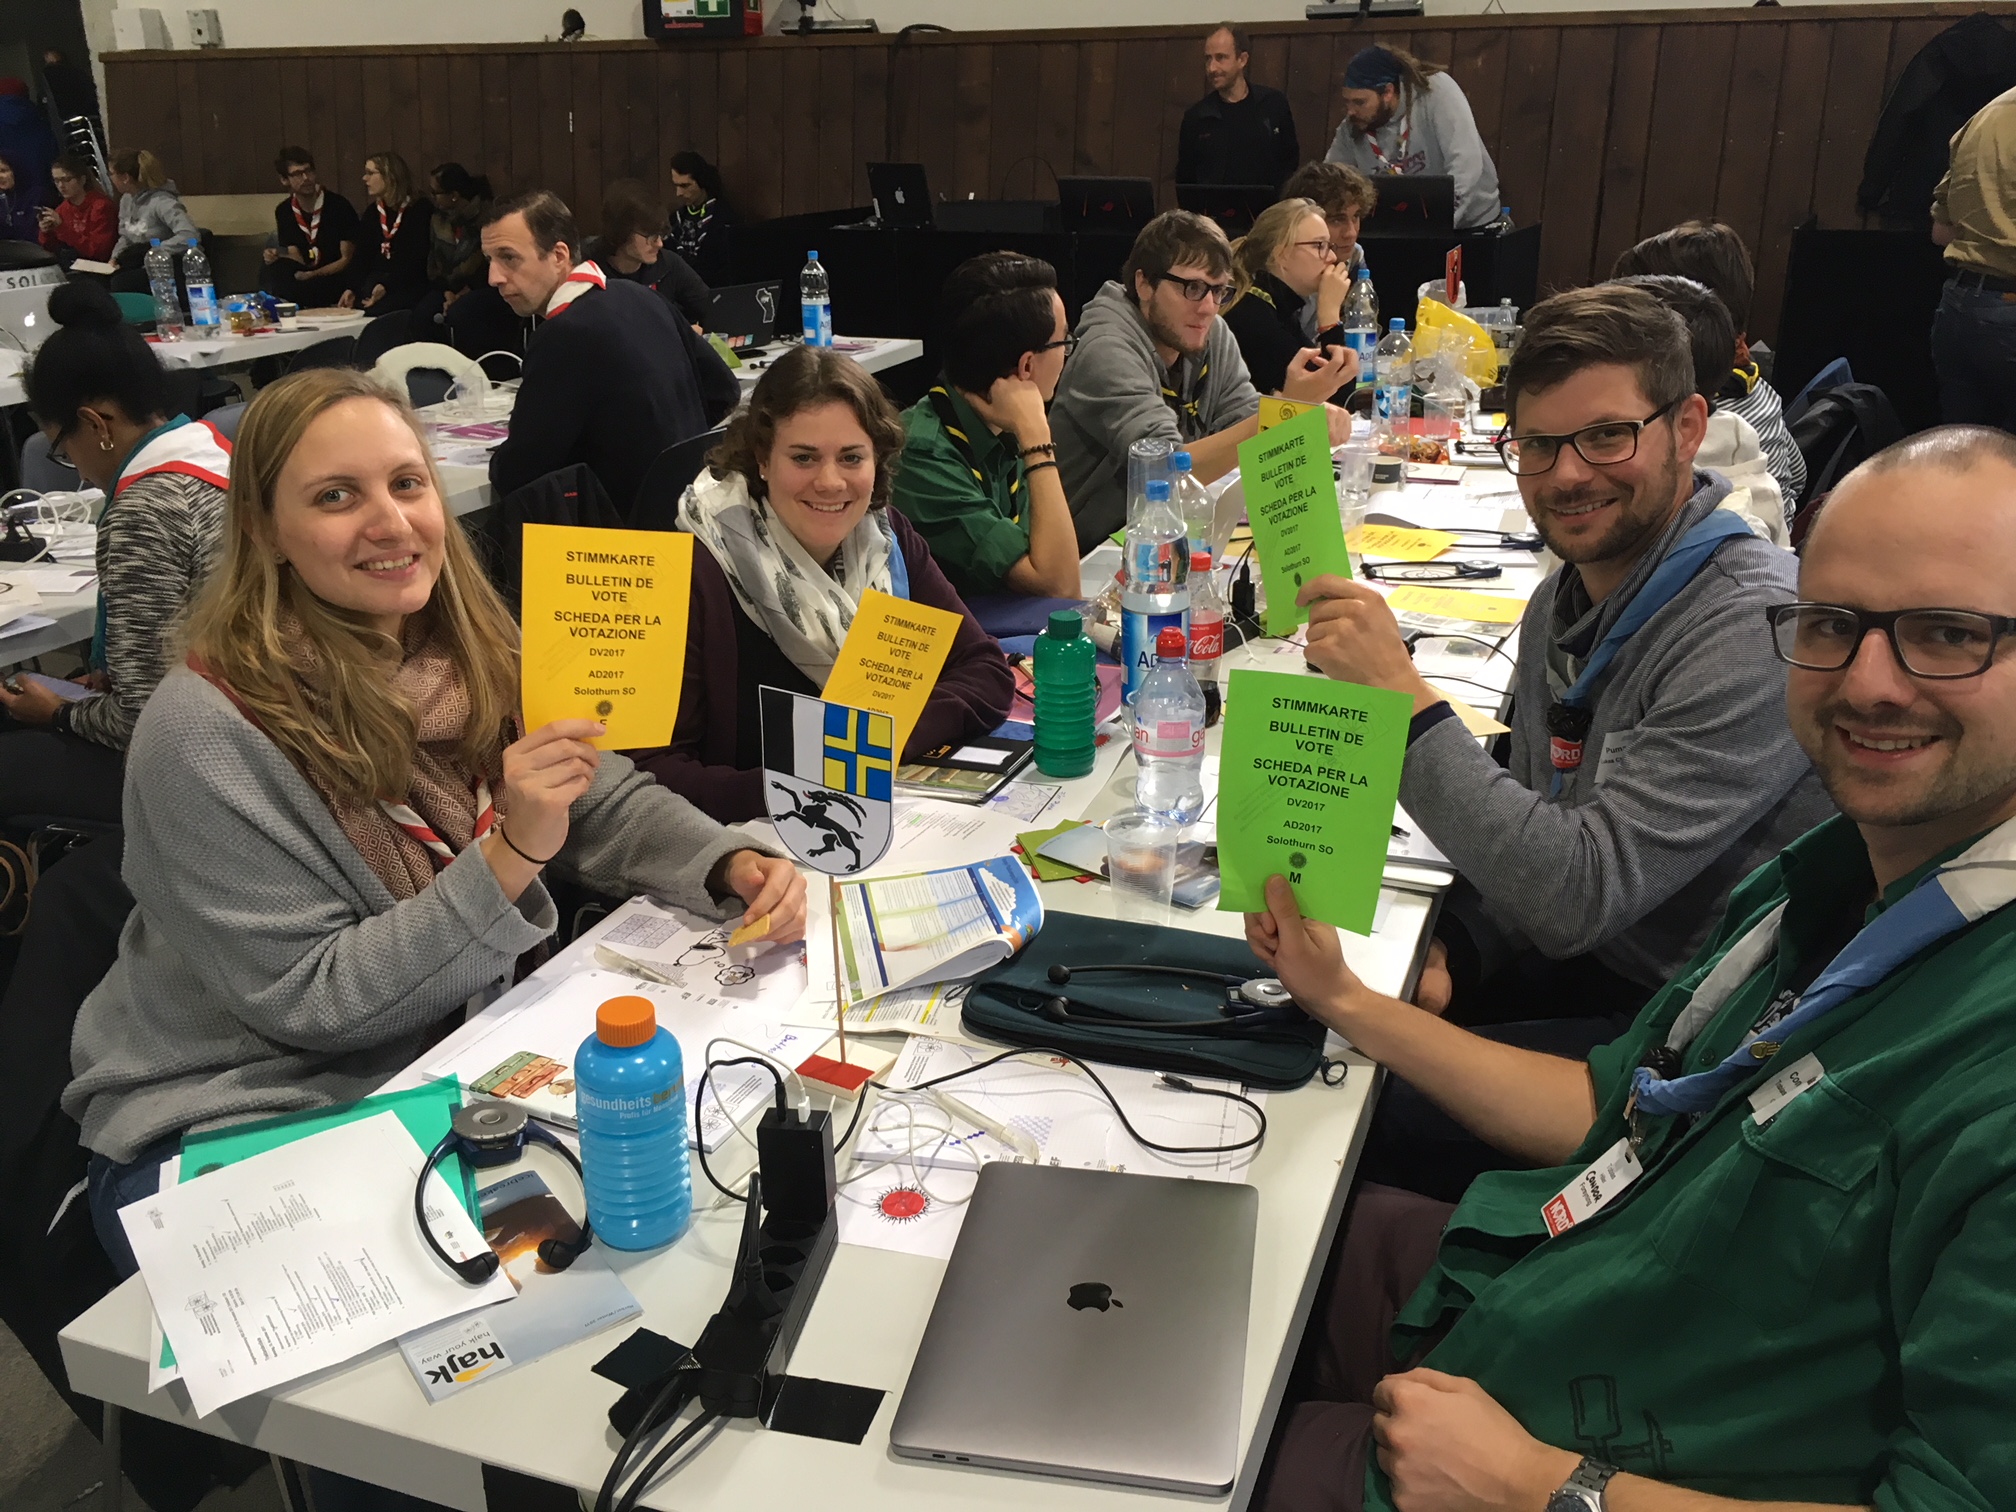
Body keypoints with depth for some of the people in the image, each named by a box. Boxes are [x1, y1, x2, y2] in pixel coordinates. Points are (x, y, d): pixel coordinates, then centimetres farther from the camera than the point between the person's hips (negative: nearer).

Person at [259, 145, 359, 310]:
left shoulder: (339, 206, -9)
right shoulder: (283, 211, 6)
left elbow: (347, 259, -8)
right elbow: (298, 259, 2)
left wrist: (312, 275, -21)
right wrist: (278, 257, -21)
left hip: (339, 277, -4)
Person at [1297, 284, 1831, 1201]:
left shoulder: (1756, 628, -26)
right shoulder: (1567, 596, 3)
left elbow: (1580, 893, -32)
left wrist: (1404, 699, -35)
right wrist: (1454, 951, -4)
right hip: (1582, 966, 8)